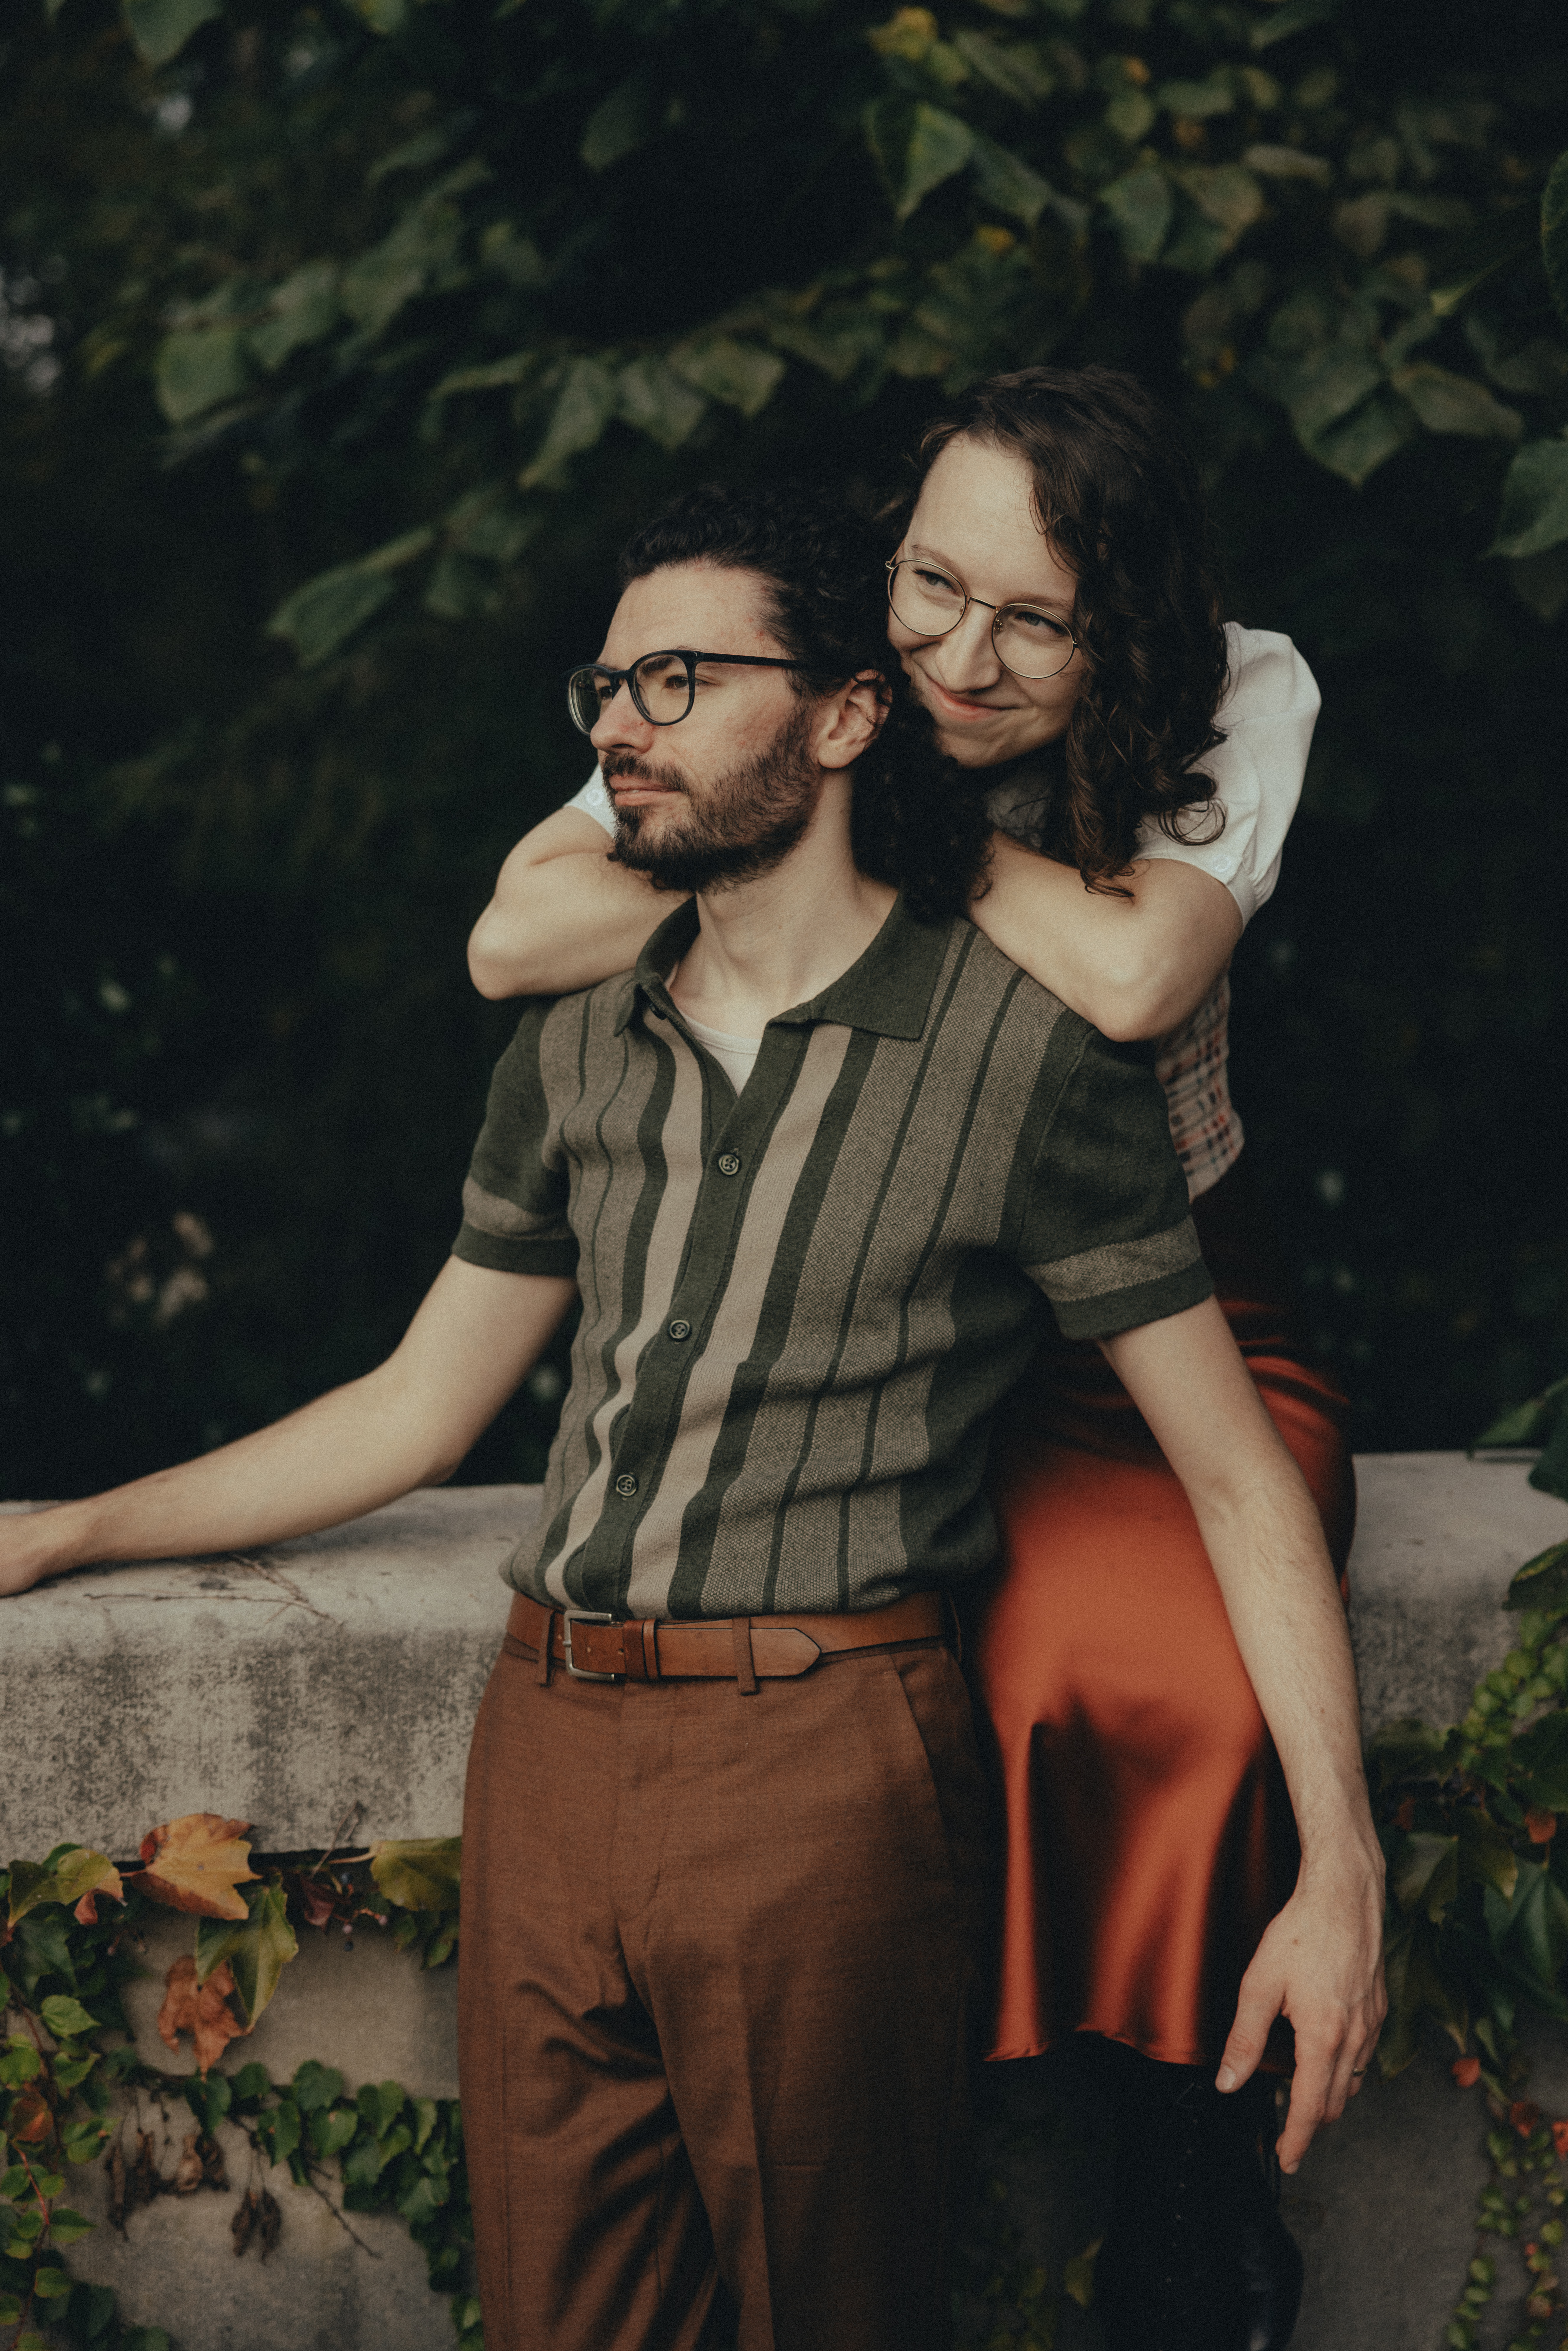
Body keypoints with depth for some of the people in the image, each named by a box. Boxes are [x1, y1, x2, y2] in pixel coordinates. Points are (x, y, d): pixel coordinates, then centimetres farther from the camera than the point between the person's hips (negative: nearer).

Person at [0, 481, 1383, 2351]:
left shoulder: (1018, 1055, -2)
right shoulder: (578, 1051, 13)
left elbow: (1239, 1476, -1)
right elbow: (417, 1409, 21)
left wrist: (1339, 1867, -9)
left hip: (822, 1761, -5)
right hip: (546, 1741, 5)